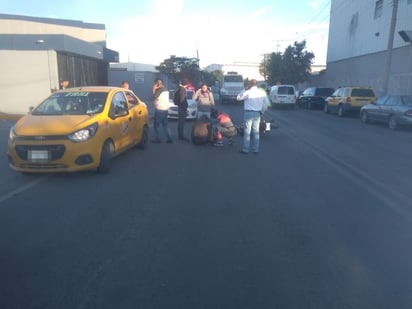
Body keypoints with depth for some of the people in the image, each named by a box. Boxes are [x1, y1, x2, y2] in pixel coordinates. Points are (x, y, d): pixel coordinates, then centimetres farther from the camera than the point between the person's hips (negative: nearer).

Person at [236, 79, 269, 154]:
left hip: (248, 113, -4)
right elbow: (266, 103, 8)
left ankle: (245, 149, 2)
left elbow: (238, 98, 3)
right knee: (256, 132, 11)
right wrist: (262, 111, 20)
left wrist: (244, 90, 10)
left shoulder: (247, 92, -8)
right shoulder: (262, 93, 5)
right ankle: (255, 149, 14)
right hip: (257, 113, 4)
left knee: (247, 131, 0)